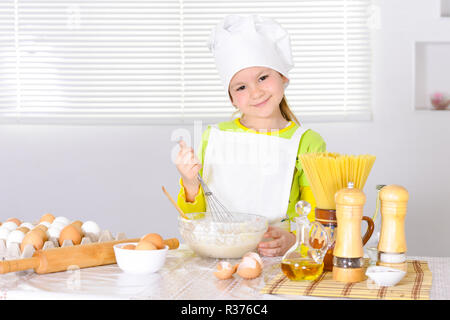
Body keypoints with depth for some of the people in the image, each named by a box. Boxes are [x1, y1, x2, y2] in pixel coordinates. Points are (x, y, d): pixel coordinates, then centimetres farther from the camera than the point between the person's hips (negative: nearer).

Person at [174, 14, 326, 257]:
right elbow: (193, 219, 13)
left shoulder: (307, 143, 4)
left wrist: (292, 239, -18)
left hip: (276, 263, -1)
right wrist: (190, 184, -7)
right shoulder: (213, 138, 10)